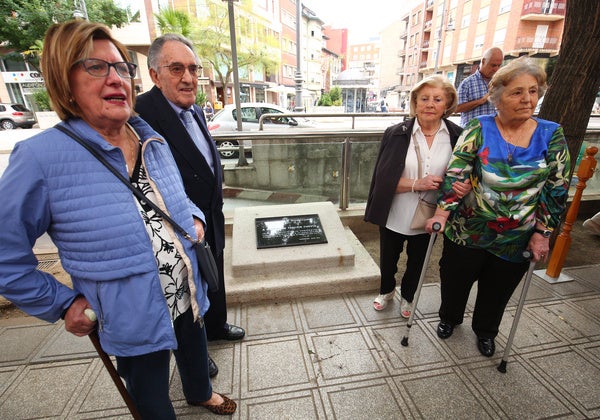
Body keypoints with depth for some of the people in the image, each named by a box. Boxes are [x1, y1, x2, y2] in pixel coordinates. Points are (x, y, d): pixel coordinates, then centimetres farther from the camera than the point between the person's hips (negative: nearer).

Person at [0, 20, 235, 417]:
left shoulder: (153, 140, -2)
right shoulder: (42, 157, -19)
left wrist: (195, 219, -4)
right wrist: (60, 304, -9)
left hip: (189, 297, 6)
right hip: (132, 322, -5)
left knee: (196, 354, 32)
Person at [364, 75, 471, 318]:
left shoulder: (457, 137, -6)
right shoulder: (397, 134, -11)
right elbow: (383, 177, -15)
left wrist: (465, 186, -19)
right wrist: (417, 184, -26)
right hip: (394, 214, -1)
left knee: (417, 262, 22)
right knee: (388, 259, 20)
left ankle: (407, 297, 51)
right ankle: (386, 291, 50)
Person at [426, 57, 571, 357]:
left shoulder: (551, 135, -2)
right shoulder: (479, 129, -9)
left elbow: (557, 190, -1)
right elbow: (455, 174, -15)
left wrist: (542, 233, -5)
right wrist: (441, 214, -24)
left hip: (516, 240, 2)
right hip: (467, 231, -1)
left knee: (497, 291, 20)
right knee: (455, 281, 16)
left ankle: (485, 331, 49)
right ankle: (449, 318, 48)